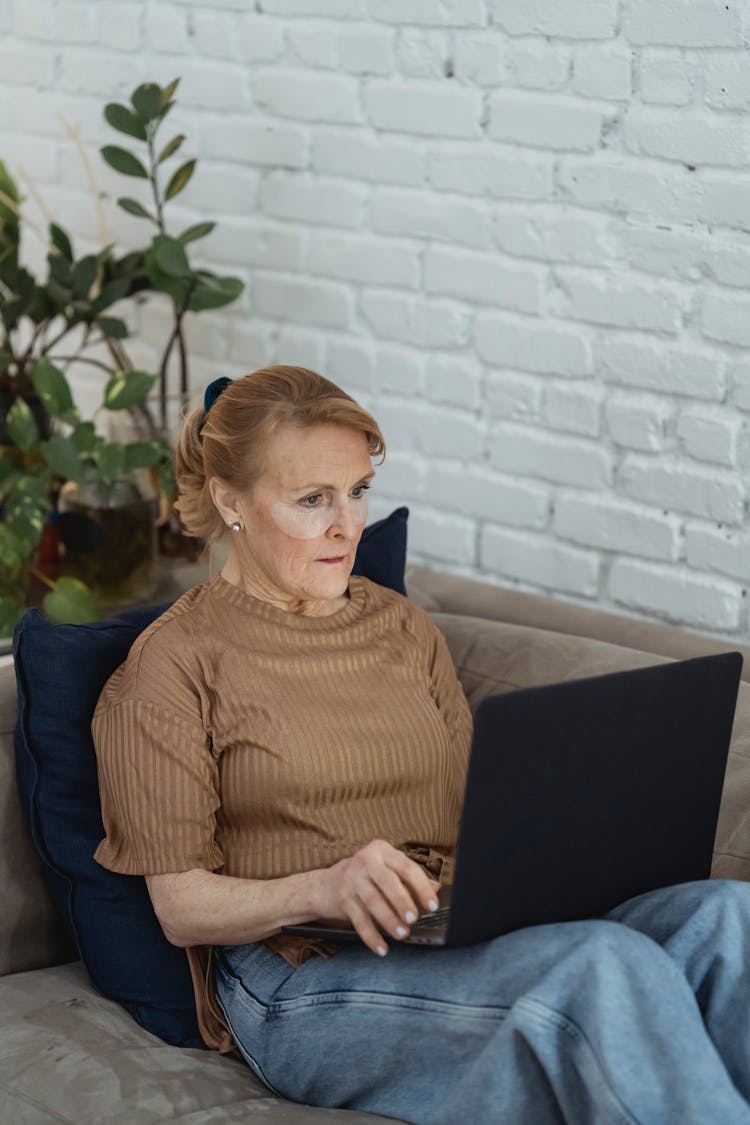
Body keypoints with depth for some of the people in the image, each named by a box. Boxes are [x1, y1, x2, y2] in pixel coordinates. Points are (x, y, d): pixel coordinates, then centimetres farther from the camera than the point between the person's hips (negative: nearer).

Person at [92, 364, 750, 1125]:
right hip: (305, 981, -6)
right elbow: (182, 906, -2)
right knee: (607, 966, -35)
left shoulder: (401, 627, 20)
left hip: (458, 941, 6)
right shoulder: (174, 664, 1)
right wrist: (320, 890, -22)